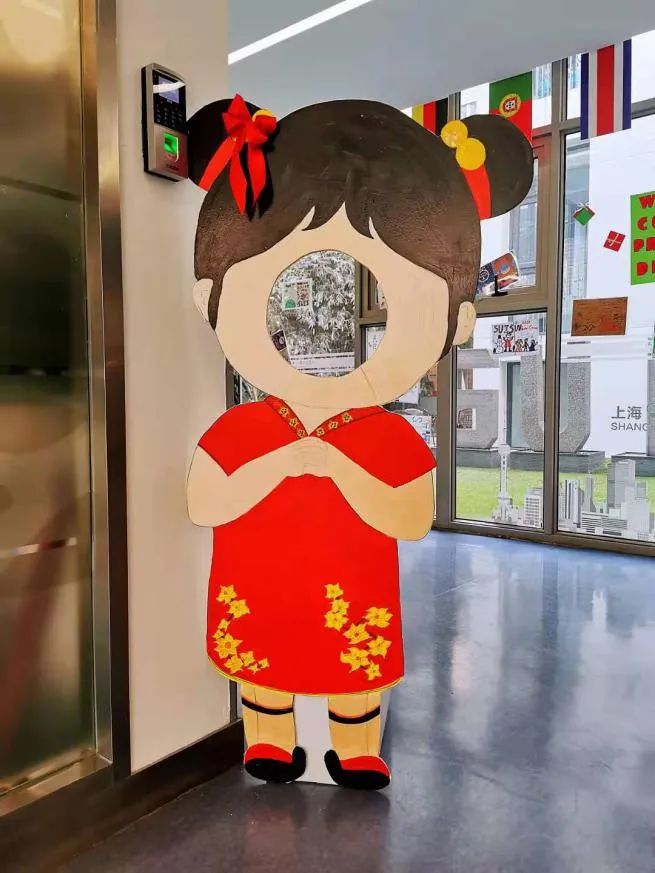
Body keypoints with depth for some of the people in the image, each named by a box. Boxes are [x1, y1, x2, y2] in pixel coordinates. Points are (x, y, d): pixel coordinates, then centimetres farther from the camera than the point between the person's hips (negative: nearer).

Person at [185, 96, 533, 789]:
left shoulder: (394, 441, -16)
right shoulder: (234, 433, -16)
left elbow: (414, 522, -19)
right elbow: (202, 507, -15)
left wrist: (342, 469, -31)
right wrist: (277, 466, -29)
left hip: (355, 602, 0)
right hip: (257, 601, 1)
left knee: (358, 678, 19)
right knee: (260, 667, 21)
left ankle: (358, 755, 46)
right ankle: (269, 747, 48)